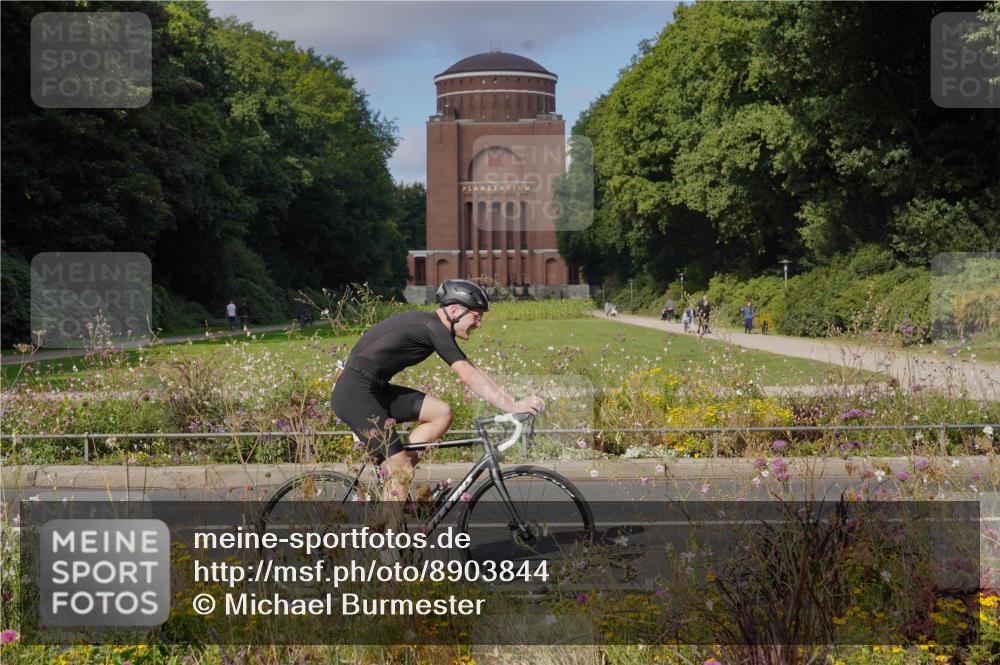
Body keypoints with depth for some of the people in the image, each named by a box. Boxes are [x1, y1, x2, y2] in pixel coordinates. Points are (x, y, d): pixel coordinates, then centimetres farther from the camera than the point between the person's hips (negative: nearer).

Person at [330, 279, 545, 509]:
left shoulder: (429, 325, 13)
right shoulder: (433, 328, -15)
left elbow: (470, 373, 13)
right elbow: (468, 376, -22)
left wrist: (511, 401, 6)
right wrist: (513, 407, -24)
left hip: (376, 390, 9)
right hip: (355, 393, -9)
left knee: (441, 413, 2)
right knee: (403, 472, -12)